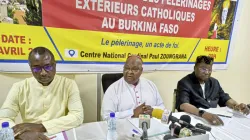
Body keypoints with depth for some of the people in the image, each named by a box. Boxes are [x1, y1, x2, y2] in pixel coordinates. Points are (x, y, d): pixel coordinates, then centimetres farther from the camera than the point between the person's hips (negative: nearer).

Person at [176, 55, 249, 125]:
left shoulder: (214, 82, 14)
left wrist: (237, 106, -2)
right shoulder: (184, 83, -10)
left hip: (214, 119, 7)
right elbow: (183, 105, -25)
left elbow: (225, 99, 20)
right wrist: (203, 114, -39)